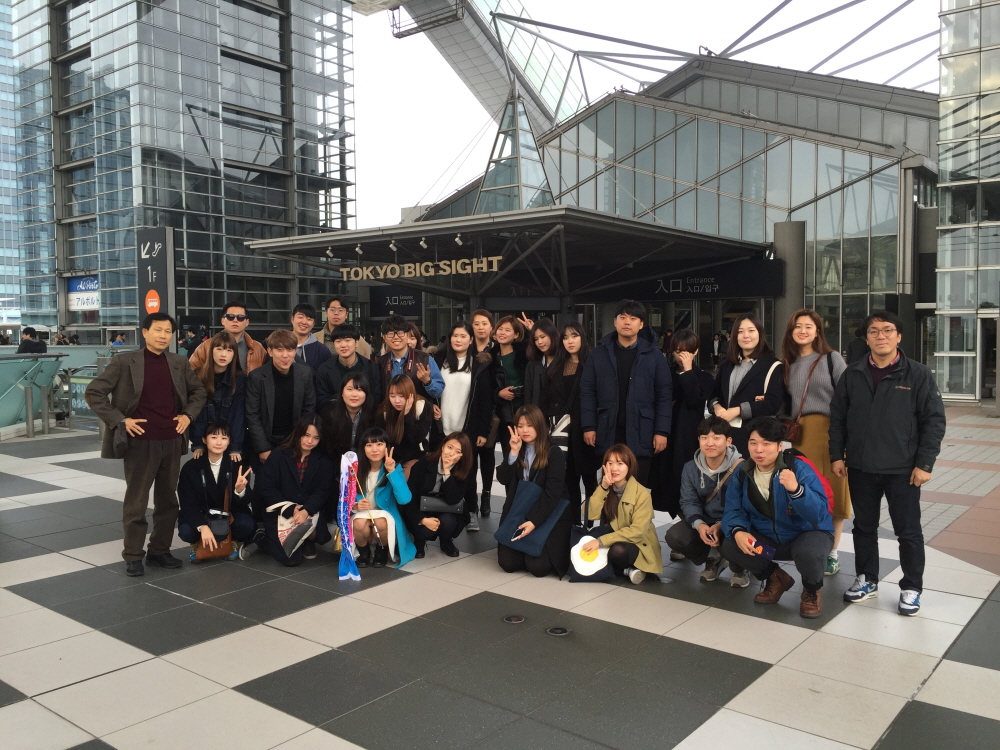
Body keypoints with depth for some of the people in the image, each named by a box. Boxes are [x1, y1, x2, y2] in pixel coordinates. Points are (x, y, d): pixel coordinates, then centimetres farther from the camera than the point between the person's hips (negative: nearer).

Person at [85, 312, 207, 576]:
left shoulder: (180, 363, 6)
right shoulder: (124, 362, -6)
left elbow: (199, 391, 19)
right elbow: (93, 392, -6)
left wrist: (188, 415, 4)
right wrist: (119, 420, -11)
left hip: (172, 442, 4)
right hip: (140, 443, -4)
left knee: (168, 500, 12)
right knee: (136, 502, 4)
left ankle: (160, 550, 25)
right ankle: (133, 556, 15)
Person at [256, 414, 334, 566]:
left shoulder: (324, 462, 2)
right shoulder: (278, 455, -5)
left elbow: (322, 492, -5)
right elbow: (265, 488, -8)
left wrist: (306, 510, -25)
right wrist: (290, 509, -18)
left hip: (310, 512, 2)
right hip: (280, 513, -2)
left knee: (310, 526, -34)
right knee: (291, 559, -18)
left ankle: (308, 542, 6)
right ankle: (271, 538, 18)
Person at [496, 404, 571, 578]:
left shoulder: (554, 453, -9)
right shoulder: (515, 450, 8)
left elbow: (552, 494, -15)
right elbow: (503, 479, -4)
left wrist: (534, 522, -23)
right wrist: (514, 452, -16)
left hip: (549, 517, -4)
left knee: (538, 567, -18)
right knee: (508, 563, -10)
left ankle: (556, 552, 16)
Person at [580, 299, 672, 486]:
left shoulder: (654, 356, 3)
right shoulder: (599, 354, 5)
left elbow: (664, 396, 1)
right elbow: (587, 392, 4)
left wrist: (661, 431, -5)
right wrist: (588, 426, -4)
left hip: (640, 434, -1)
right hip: (608, 434, 1)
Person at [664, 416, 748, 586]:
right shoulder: (690, 468, -2)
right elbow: (688, 501, -5)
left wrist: (721, 525, -35)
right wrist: (699, 524, -26)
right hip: (704, 521, 4)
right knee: (674, 536, -20)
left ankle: (739, 568, 4)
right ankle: (713, 559, 12)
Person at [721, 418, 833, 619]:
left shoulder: (799, 469, -23)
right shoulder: (743, 472, -7)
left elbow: (819, 514, -33)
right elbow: (733, 510, -6)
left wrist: (796, 489, -51)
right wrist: (737, 531, -28)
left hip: (808, 533, -4)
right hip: (767, 537, 5)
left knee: (809, 554, -38)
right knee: (730, 546, -19)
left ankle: (812, 591, 2)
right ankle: (776, 578, 12)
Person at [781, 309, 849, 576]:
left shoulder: (832, 359, 0)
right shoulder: (789, 363, 14)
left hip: (829, 432, -4)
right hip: (800, 435, 4)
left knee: (831, 494, 0)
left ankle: (831, 554, 10)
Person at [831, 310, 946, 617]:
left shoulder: (918, 374, -4)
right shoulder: (852, 375, 5)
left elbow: (934, 420, -5)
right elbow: (838, 417, 8)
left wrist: (925, 463, -10)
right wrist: (837, 455, 3)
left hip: (903, 469, -3)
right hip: (861, 468, 3)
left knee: (908, 530, 6)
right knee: (864, 527, 14)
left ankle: (911, 588, 21)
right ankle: (867, 580, 29)